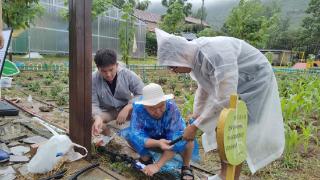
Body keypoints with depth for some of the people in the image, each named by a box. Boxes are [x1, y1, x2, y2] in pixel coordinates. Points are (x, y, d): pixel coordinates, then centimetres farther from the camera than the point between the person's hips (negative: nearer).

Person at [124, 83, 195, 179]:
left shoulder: (171, 106, -35)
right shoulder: (138, 108, -31)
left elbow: (176, 138, -36)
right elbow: (136, 135, -34)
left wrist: (157, 165, -40)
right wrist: (158, 143, -51)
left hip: (168, 140, -1)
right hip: (151, 141, 2)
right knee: (130, 134, -24)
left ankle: (186, 167, -1)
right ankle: (146, 159, 4)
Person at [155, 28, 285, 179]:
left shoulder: (215, 55, -37)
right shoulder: (194, 56, -9)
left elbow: (223, 99, -33)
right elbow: (203, 88, 7)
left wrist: (195, 126, -25)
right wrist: (196, 114, 10)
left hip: (255, 83, -7)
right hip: (230, 87, 8)